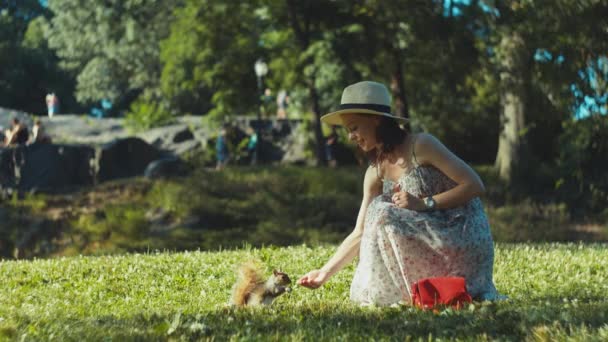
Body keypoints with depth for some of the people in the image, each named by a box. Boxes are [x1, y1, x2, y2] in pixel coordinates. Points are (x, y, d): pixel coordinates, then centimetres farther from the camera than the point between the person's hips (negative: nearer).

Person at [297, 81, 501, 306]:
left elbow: (475, 185, -17)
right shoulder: (376, 172, 6)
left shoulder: (421, 146, -14)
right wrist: (325, 272, 0)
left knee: (383, 214, -21)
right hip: (435, 244, 8)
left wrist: (424, 203, -23)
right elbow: (360, 234, 6)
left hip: (466, 241, -8)